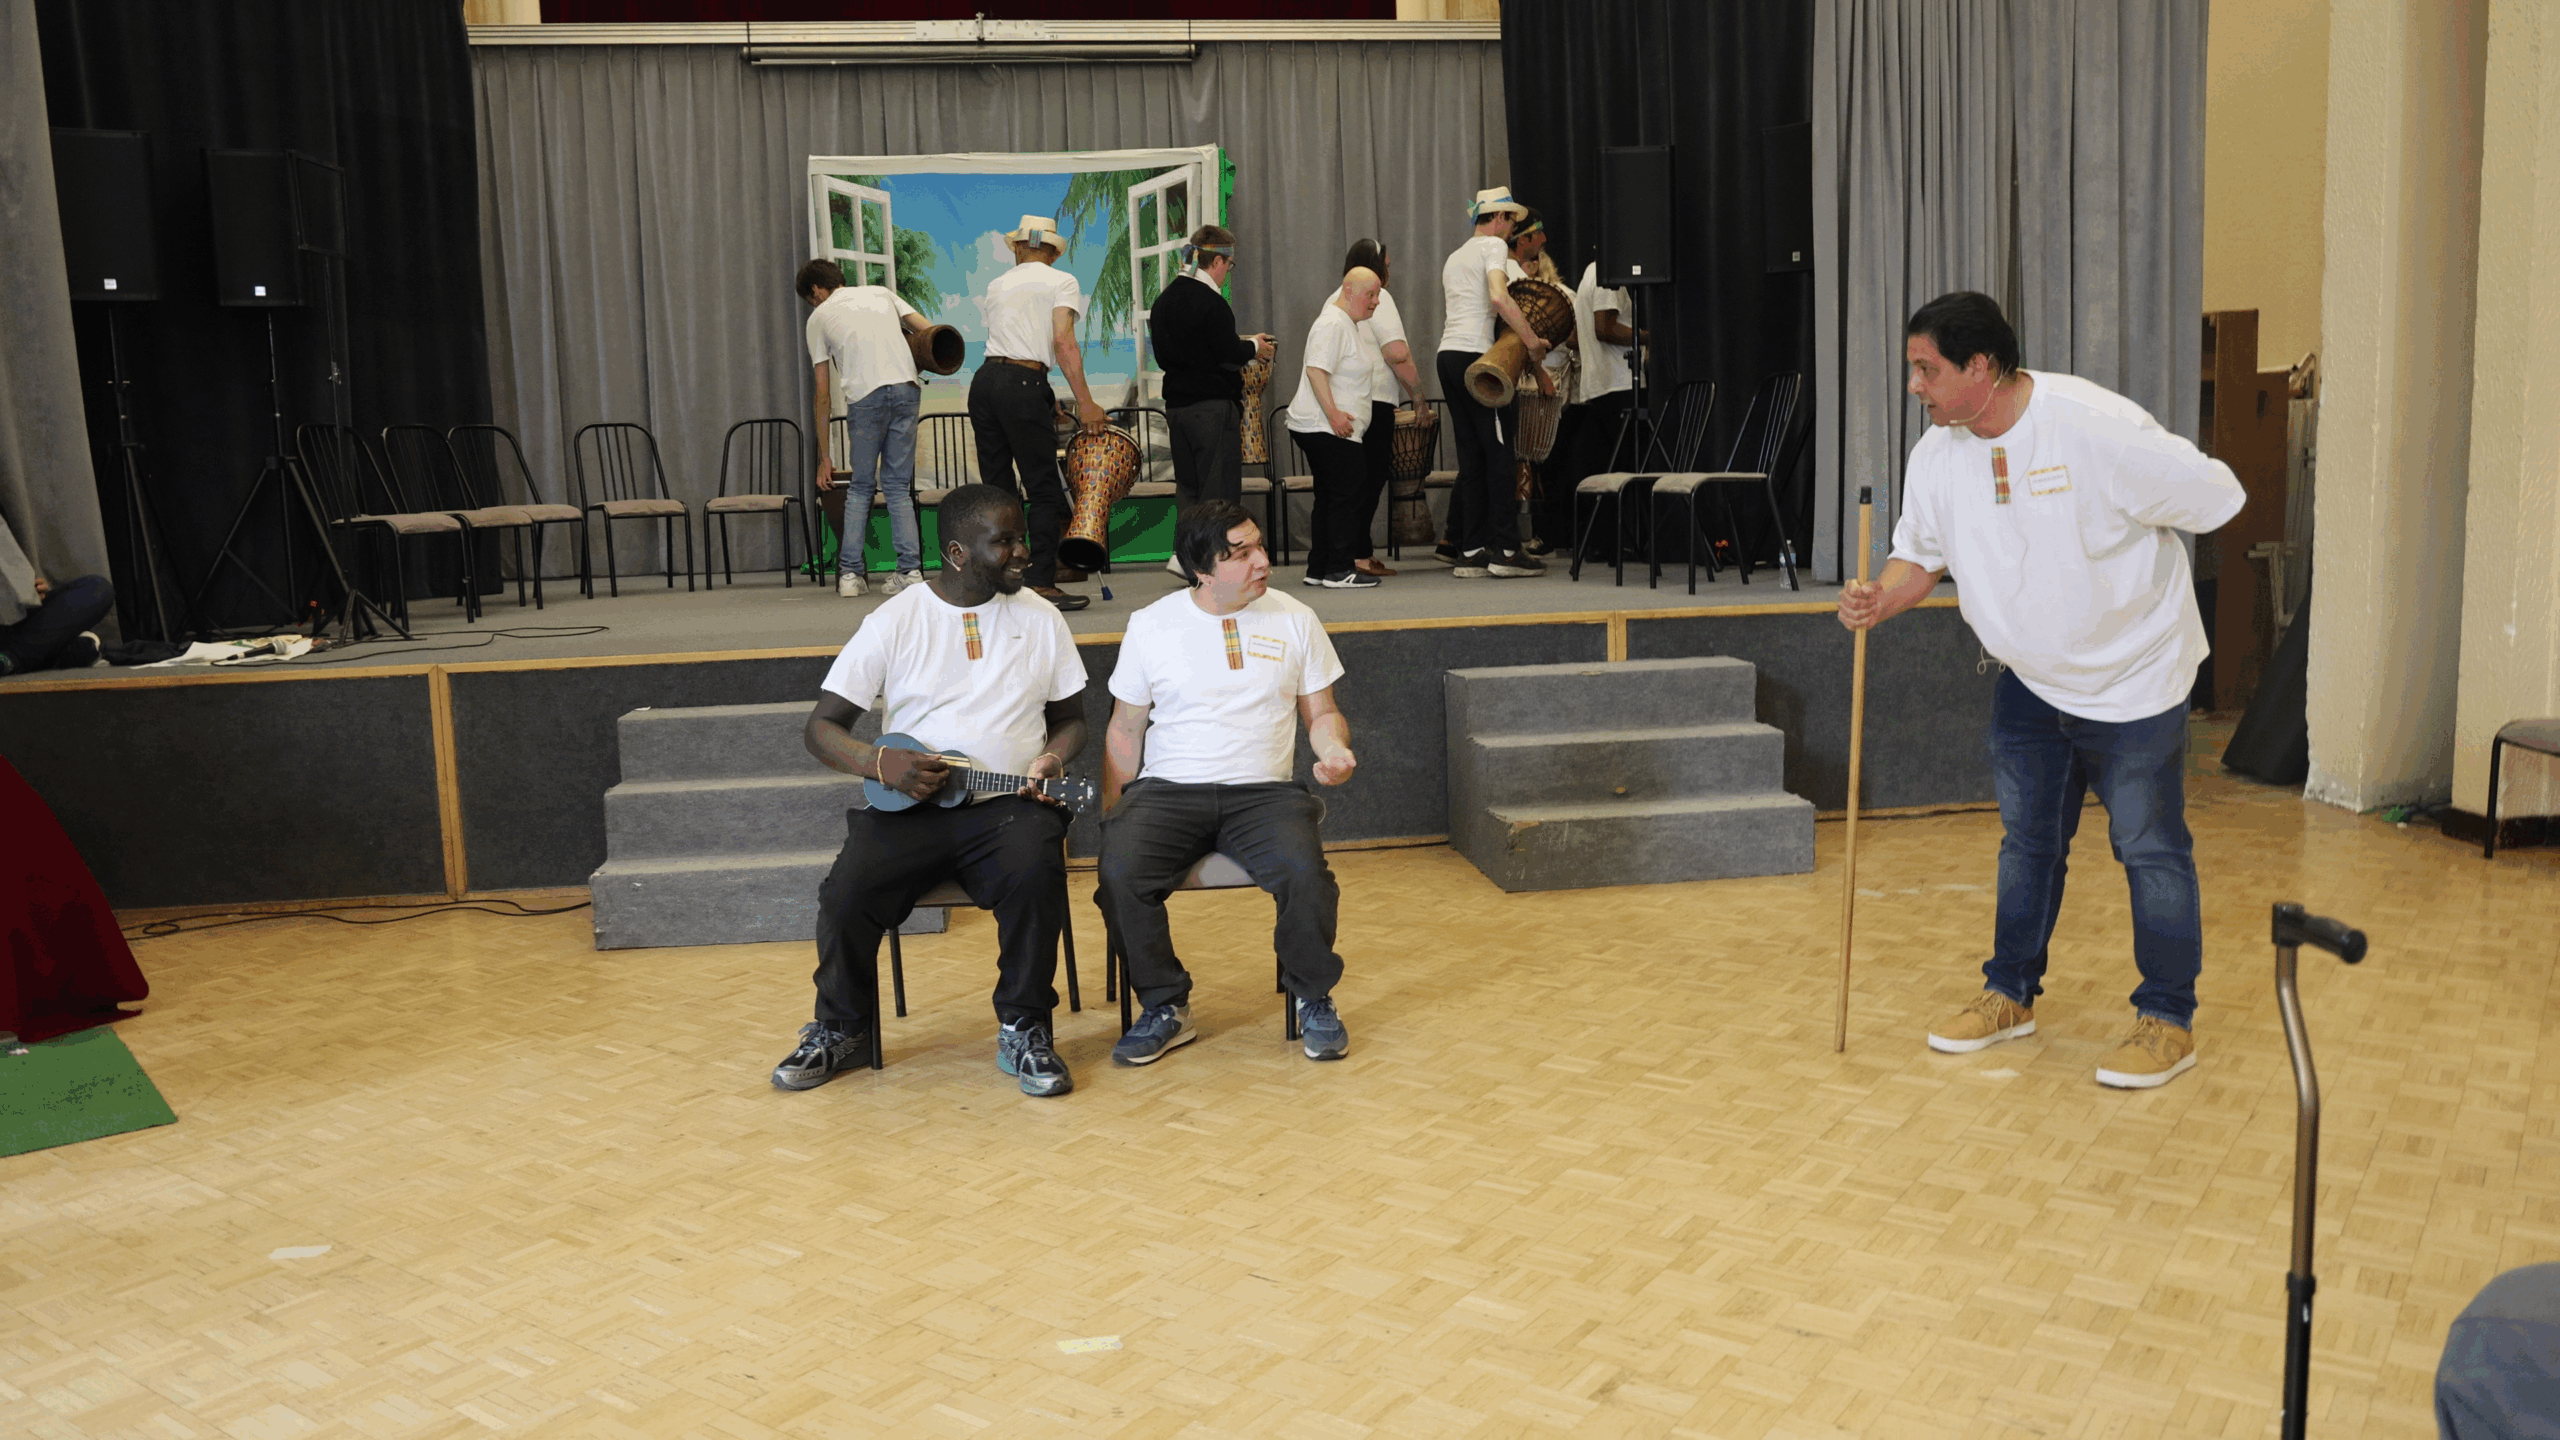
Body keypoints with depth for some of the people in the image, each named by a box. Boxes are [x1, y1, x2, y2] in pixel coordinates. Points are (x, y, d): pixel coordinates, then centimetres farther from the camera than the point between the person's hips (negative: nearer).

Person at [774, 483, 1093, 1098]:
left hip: (1006, 803, 1)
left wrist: (1053, 760, -5)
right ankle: (842, 1030, 5)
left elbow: (1071, 719, 18)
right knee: (845, 897, -25)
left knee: (1035, 875, -33)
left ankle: (1025, 1032, -11)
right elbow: (819, 728, 2)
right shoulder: (895, 621, 2)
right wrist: (882, 763, -17)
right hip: (908, 807, 0)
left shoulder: (1040, 619, 10)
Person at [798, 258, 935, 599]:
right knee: (898, 486, 11)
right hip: (907, 389, 3)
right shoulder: (881, 293, 26)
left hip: (865, 397, -2)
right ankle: (910, 571, 4)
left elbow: (823, 395, 17)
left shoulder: (819, 318, 18)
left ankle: (849, 574, 7)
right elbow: (929, 331, 11)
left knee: (860, 488, 11)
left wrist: (825, 457, 20)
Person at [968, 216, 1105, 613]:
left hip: (983, 381, 6)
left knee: (998, 488, 10)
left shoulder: (997, 286, 21)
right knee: (1045, 491, -1)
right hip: (1024, 385, -6)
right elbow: (1062, 342, -8)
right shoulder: (1062, 282, 5)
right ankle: (1041, 586, -5)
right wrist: (1084, 402, -9)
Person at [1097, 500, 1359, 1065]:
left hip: (1264, 791, 0)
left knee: (1306, 874, -30)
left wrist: (1334, 748, -9)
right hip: (1168, 789, 0)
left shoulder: (1295, 620, 9)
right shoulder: (1151, 625, 6)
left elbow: (1321, 712, 15)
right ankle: (1165, 1008, -7)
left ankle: (1314, 1001, -3)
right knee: (1119, 874, -29)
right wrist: (1113, 812, 0)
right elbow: (1126, 728, 11)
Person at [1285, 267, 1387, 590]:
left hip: (1334, 427, 11)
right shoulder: (1333, 324, -12)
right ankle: (1338, 571, -8)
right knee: (1347, 494, -10)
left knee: (1328, 497, 11)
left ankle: (1319, 568, 15)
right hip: (1324, 427, -11)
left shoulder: (1346, 323, 22)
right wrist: (1333, 413, -26)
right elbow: (1316, 370, -22)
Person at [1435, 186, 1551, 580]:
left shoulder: (1454, 257, 26)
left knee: (1471, 456, 9)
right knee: (1499, 452, -6)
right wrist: (1532, 340, -14)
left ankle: (1469, 551, 7)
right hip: (1474, 355, -8)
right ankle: (1505, 551, -7)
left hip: (1448, 354, 8)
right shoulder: (1493, 246, -1)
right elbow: (1499, 298, -19)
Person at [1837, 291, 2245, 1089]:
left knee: (2149, 849, 2)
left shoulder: (2097, 427, -26)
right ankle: (2011, 994, 31)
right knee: (2026, 840, 16)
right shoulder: (1937, 454, -6)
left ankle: (2168, 1020, 16)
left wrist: (2127, 551, -7)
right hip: (2030, 678, 6)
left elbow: (2215, 498, -17)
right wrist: (1883, 598, -18)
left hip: (2134, 674, -6)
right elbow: (1920, 553, 3)